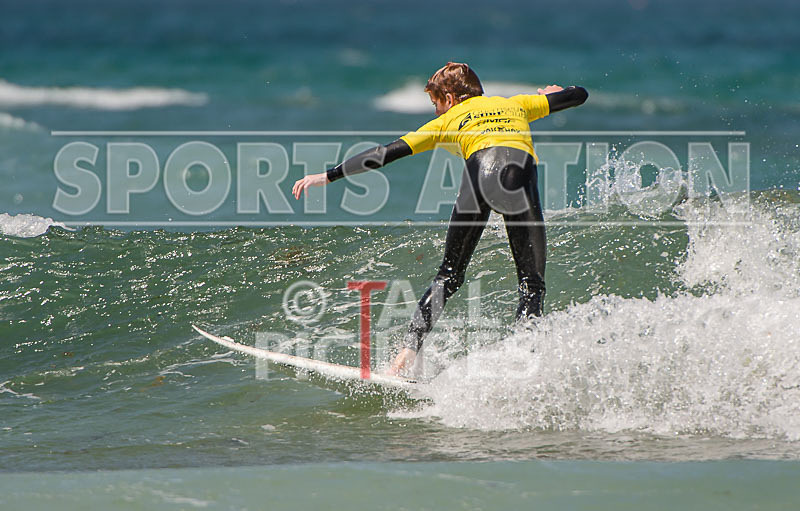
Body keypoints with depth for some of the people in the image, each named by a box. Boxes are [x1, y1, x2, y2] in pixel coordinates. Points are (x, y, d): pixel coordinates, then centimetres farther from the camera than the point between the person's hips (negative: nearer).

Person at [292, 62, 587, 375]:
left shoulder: (449, 120, 29)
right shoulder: (516, 104, 37)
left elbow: (386, 153, 25)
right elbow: (579, 95, 48)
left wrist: (328, 177, 29)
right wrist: (550, 95, 72)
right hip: (522, 172, 1)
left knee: (449, 275, 14)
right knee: (532, 285, 7)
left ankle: (409, 351, 2)